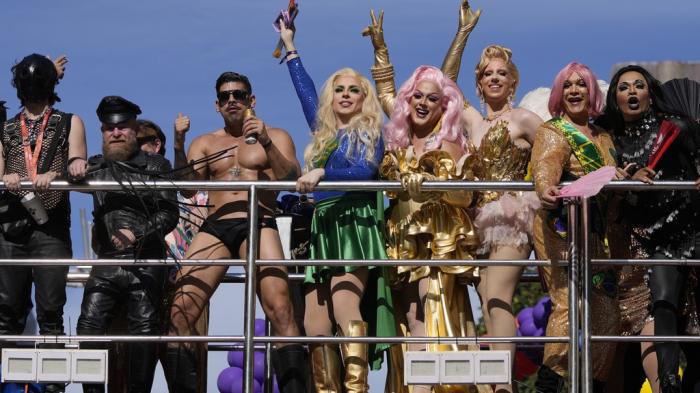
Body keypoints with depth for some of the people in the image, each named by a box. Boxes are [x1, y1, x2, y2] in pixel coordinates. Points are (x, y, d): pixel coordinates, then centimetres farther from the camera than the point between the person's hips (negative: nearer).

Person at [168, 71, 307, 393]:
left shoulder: (275, 137, 17)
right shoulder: (204, 144, 24)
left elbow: (292, 179, 1)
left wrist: (266, 143, -12)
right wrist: (178, 143, -4)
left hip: (259, 224, -3)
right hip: (214, 227, 3)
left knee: (280, 309, -23)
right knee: (179, 314, -11)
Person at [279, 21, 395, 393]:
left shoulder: (369, 133, 8)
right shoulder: (323, 131, 24)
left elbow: (365, 171, -11)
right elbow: (305, 89, 38)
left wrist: (322, 173, -21)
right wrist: (290, 48, 46)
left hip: (355, 226, -7)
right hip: (322, 229, 7)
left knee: (344, 305, -28)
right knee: (315, 326, -6)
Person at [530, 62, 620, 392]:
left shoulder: (604, 136, 21)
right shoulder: (553, 131, 0)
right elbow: (545, 164, -21)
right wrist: (545, 187, -43)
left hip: (595, 231, 7)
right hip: (560, 227, -7)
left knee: (607, 313, 3)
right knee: (570, 302, -22)